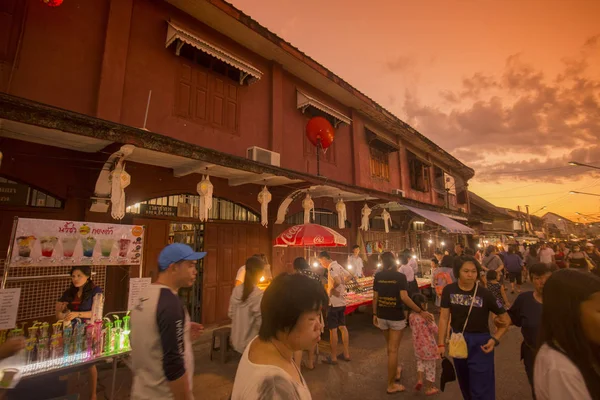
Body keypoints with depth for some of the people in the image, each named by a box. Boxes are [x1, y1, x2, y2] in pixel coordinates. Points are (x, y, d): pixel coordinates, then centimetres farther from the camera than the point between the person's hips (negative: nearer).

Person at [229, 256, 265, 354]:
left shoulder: (236, 290, -5)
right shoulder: (260, 295, -24)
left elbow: (231, 314, 5)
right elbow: (260, 323, -21)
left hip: (236, 341, 6)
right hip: (250, 344, -6)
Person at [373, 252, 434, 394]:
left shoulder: (378, 276, -3)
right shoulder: (400, 276, -12)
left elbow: (375, 296, 0)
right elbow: (404, 298, -21)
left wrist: (374, 314, 10)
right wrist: (421, 311, -15)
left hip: (382, 316, 4)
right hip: (396, 317, -4)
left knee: (390, 347, 25)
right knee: (393, 350, 6)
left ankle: (395, 372, 45)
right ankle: (391, 385, 16)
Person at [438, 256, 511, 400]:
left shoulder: (485, 294, -14)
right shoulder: (449, 290, -9)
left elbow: (506, 319, -3)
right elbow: (444, 317, -4)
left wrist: (495, 339, -14)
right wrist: (441, 343, -4)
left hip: (480, 342, -3)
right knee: (465, 385, 22)